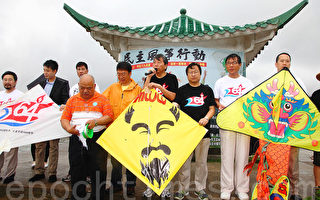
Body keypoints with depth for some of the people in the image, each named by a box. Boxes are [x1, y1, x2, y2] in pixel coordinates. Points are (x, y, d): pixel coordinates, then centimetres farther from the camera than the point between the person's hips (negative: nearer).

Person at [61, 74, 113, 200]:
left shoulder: (102, 99, 6)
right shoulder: (72, 100, 14)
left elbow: (109, 117, -3)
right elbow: (64, 119, 9)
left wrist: (96, 121, -20)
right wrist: (69, 128, -12)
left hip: (97, 138, -2)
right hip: (76, 138, 3)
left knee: (98, 170, -1)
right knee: (76, 170, 8)